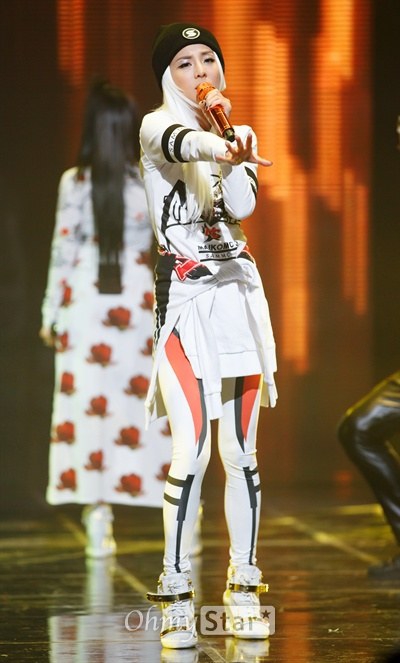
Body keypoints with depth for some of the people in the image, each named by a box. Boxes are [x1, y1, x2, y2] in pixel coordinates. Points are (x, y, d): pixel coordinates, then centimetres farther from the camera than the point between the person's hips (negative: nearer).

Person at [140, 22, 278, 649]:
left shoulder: (235, 134, 15)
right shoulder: (157, 127, -1)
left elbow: (241, 204, -4)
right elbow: (181, 143, -28)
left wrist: (227, 129, -10)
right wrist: (222, 146, -49)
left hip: (239, 292, 5)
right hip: (185, 297, -5)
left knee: (241, 449, 4)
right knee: (192, 448, -13)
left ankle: (243, 590, 9)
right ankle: (177, 595, -8)